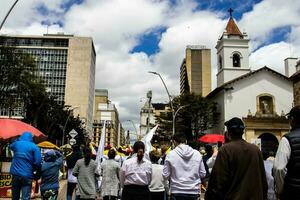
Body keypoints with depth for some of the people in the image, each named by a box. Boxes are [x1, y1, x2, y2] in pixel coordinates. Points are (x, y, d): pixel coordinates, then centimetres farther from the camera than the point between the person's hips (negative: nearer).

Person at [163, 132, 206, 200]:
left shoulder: (171, 154, -8)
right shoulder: (197, 154, -2)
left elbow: (165, 175, -5)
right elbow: (203, 174, 4)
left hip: (177, 192, -2)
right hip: (194, 192, 2)